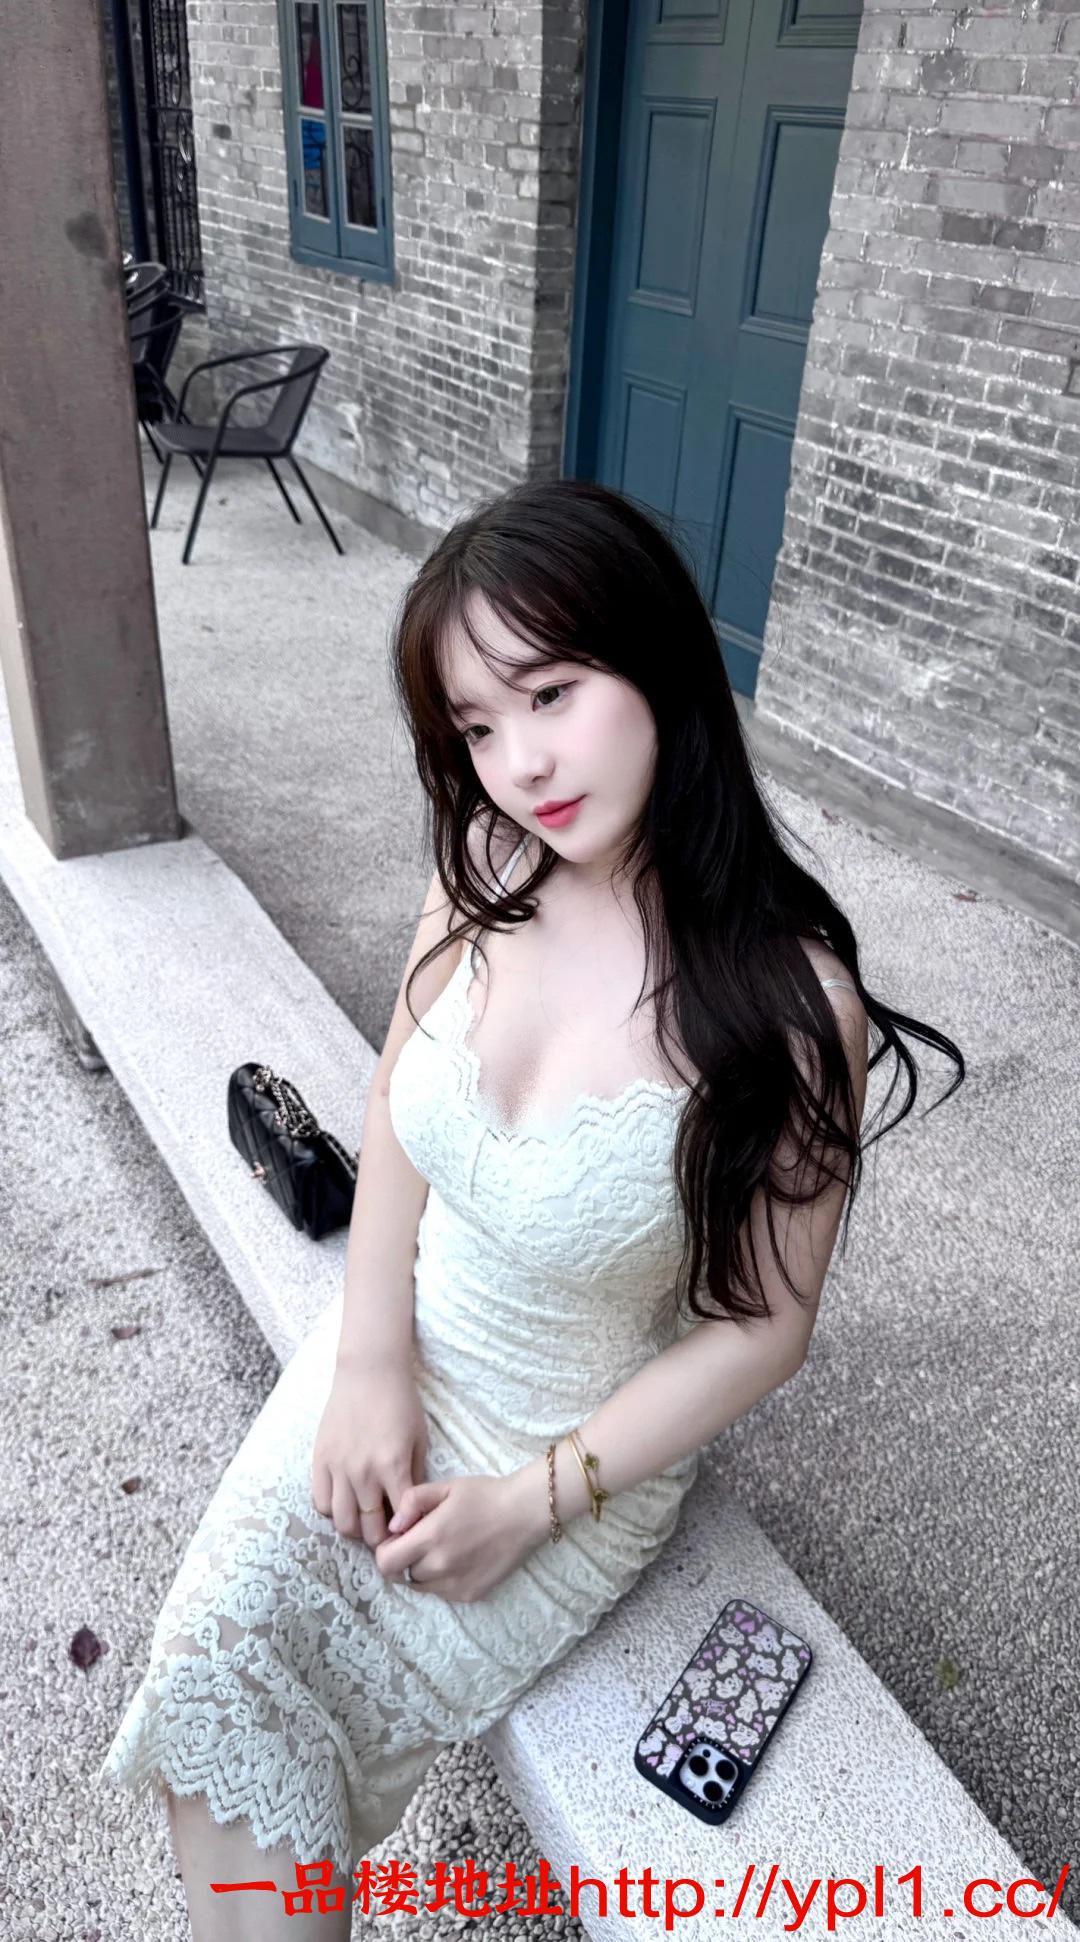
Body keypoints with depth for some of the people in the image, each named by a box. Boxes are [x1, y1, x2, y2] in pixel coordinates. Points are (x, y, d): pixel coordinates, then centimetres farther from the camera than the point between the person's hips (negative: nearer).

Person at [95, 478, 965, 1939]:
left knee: (229, 1710, -2)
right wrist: (370, 1363, -7)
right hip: (394, 1362, 4)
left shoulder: (789, 998, -26)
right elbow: (395, 1106, 1)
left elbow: (764, 1327, -15)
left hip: (588, 1443, -4)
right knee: (210, 1659, -7)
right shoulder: (484, 877, -13)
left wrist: (536, 1500, -12)